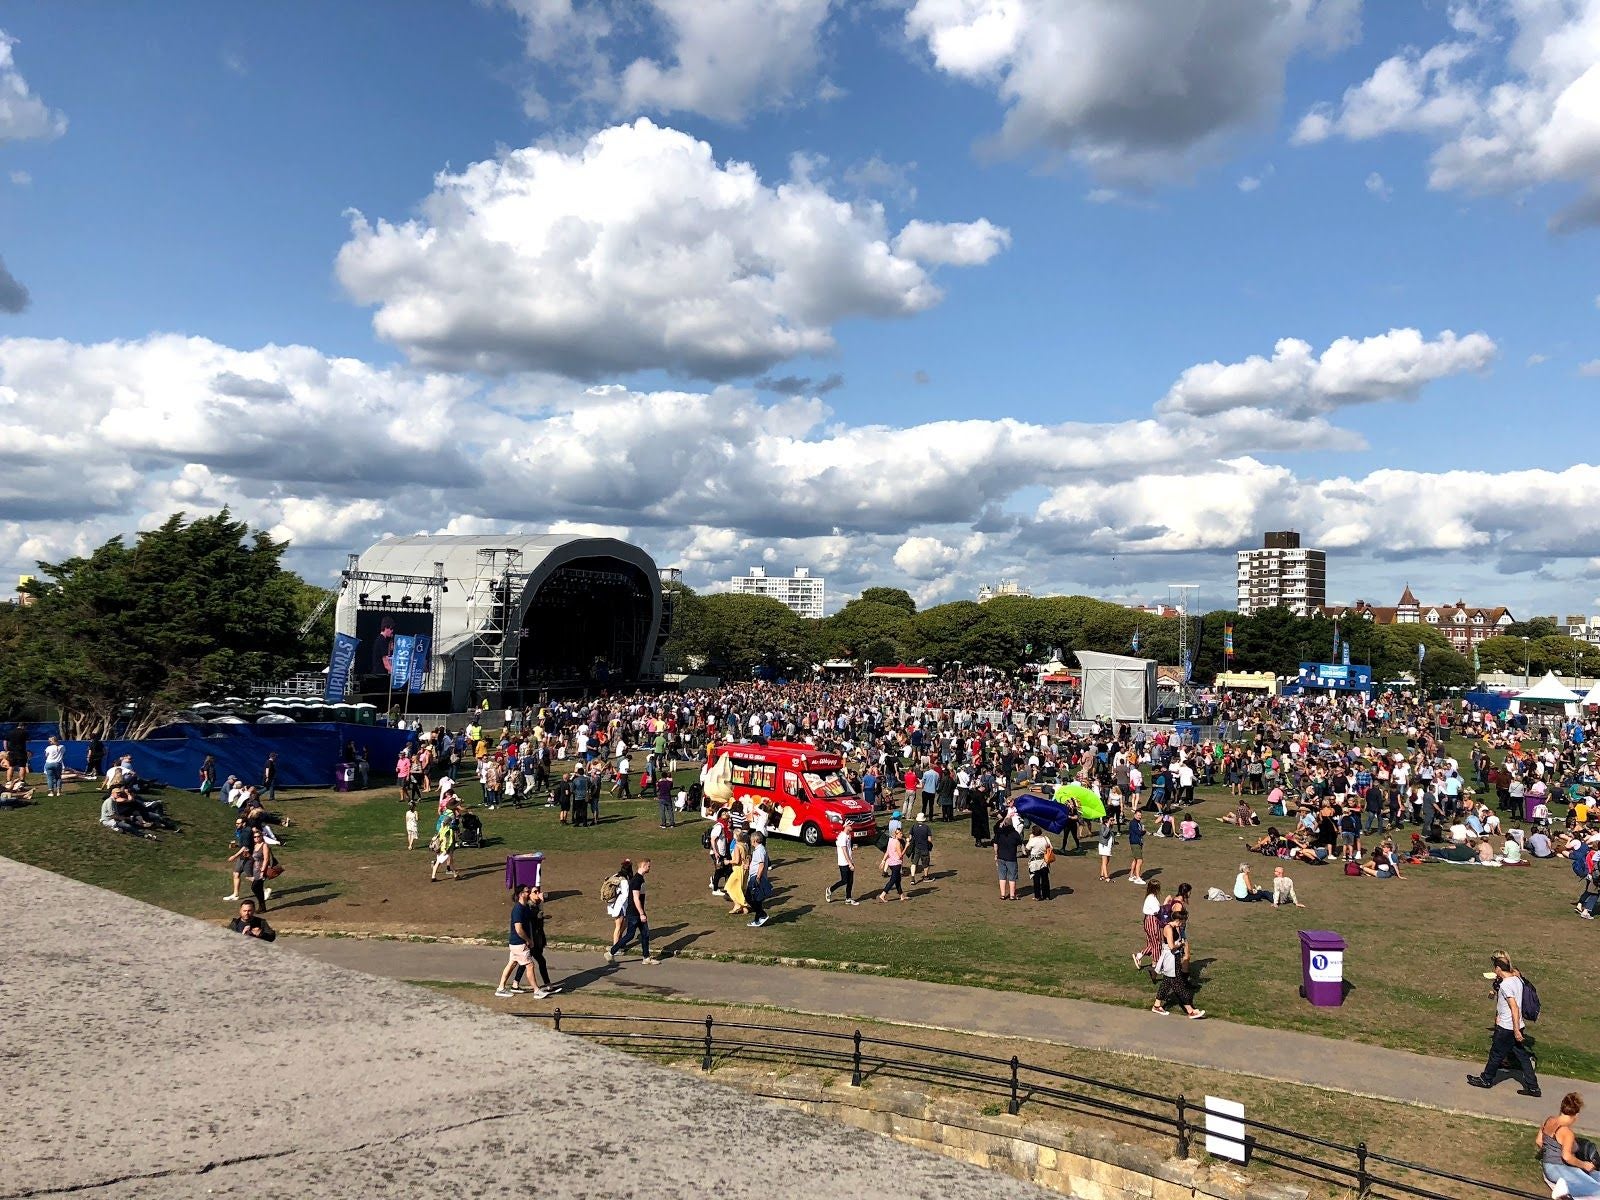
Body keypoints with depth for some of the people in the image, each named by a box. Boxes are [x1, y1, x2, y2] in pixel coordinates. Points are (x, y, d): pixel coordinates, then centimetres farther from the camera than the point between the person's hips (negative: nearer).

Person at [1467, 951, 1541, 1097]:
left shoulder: (1505, 985, -23)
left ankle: (1486, 1079, 25)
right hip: (1516, 1026, 8)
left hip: (1506, 1027, -8)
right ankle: (1532, 1086, 15)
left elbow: (1514, 1008, -25)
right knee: (1522, 1056, 13)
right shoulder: (1517, 979, 1)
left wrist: (1516, 1030, -22)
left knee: (1496, 1054, 9)